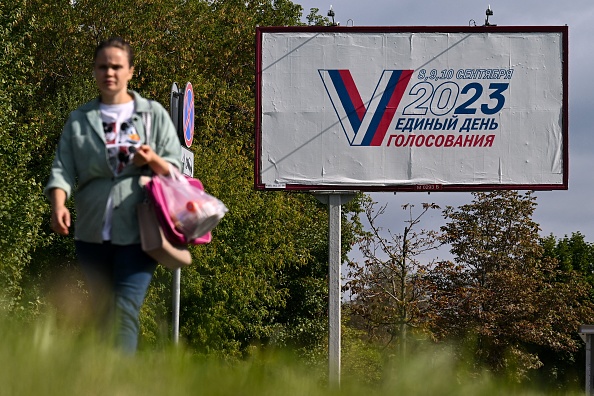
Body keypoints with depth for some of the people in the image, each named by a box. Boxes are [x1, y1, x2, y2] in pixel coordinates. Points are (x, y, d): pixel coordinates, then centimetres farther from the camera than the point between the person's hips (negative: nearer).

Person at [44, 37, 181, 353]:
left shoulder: (154, 115, 9)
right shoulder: (79, 120, 14)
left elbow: (175, 168, 7)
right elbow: (62, 169, 5)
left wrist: (153, 160, -16)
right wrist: (58, 205, -15)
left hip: (137, 232, -3)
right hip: (92, 232, 3)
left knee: (125, 310, -17)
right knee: (102, 313, 7)